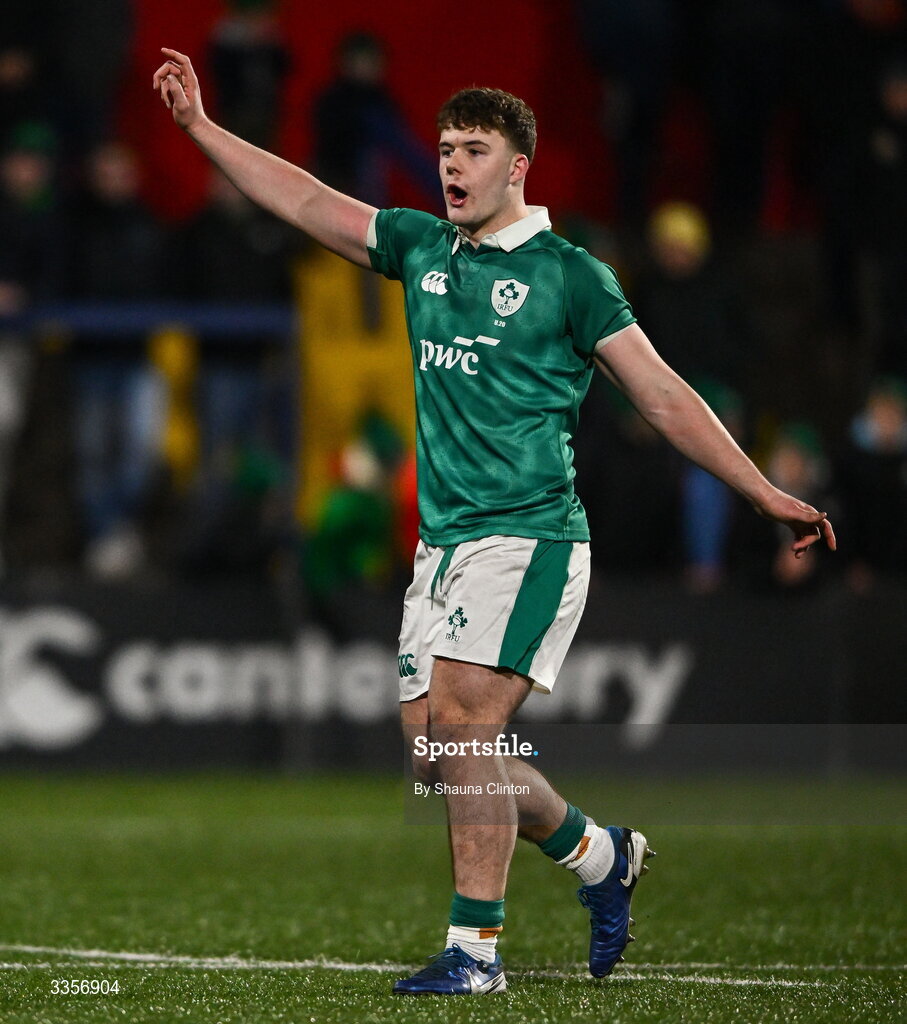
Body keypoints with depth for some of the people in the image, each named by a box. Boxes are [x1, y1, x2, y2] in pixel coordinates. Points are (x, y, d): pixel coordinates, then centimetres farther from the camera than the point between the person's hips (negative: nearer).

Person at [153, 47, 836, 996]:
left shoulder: (568, 273, -2)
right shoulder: (421, 249, 13)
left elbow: (661, 395, 0)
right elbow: (305, 202, 17)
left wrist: (766, 494, -3)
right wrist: (200, 124, 11)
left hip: (528, 536, -6)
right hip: (442, 543, 6)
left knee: (463, 721, -18)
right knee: (436, 749, 4)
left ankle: (474, 947, -14)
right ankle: (599, 856, 26)